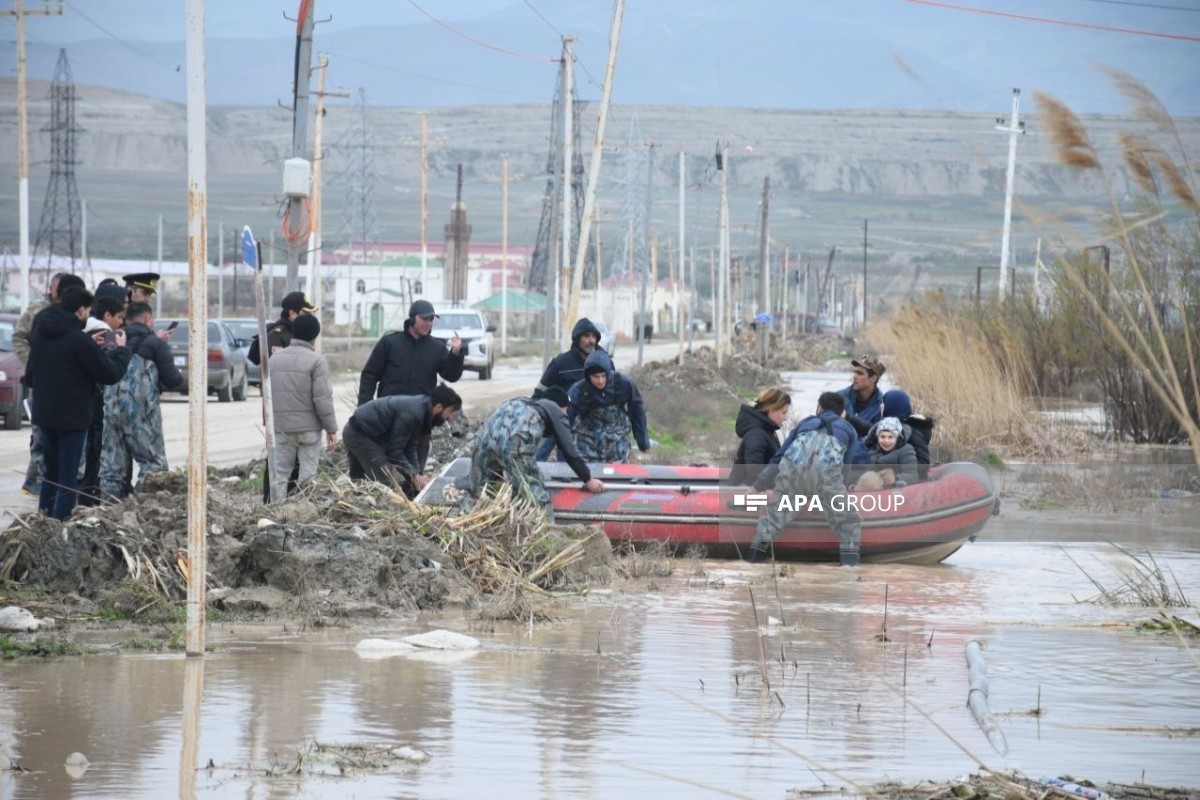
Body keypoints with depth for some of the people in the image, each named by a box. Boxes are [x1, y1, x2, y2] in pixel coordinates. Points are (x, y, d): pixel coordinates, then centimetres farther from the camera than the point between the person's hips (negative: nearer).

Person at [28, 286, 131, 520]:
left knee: (51, 472, 20)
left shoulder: (42, 331, 3)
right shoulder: (79, 340, -21)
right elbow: (111, 374, -15)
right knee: (68, 478, -1)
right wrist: (120, 349, 2)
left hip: (44, 413, 7)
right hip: (72, 417, -7)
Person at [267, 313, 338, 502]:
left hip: (280, 425, 4)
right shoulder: (316, 361, -11)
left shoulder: (275, 358, 5)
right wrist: (331, 428, -7)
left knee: (280, 473, 9)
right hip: (309, 426, -4)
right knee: (307, 474, 2)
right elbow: (323, 399, -13)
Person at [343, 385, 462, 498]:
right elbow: (394, 451, -23)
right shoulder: (412, 414, -27)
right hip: (359, 434, -11)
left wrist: (417, 475, -7)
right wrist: (414, 477, -21)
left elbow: (410, 450, 5)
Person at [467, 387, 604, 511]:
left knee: (478, 496, 17)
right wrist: (588, 480, 29)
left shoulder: (521, 403, 42)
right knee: (537, 501, 1)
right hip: (515, 442, -6)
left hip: (486, 435, 6)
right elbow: (569, 451, 18)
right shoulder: (556, 411, 25)